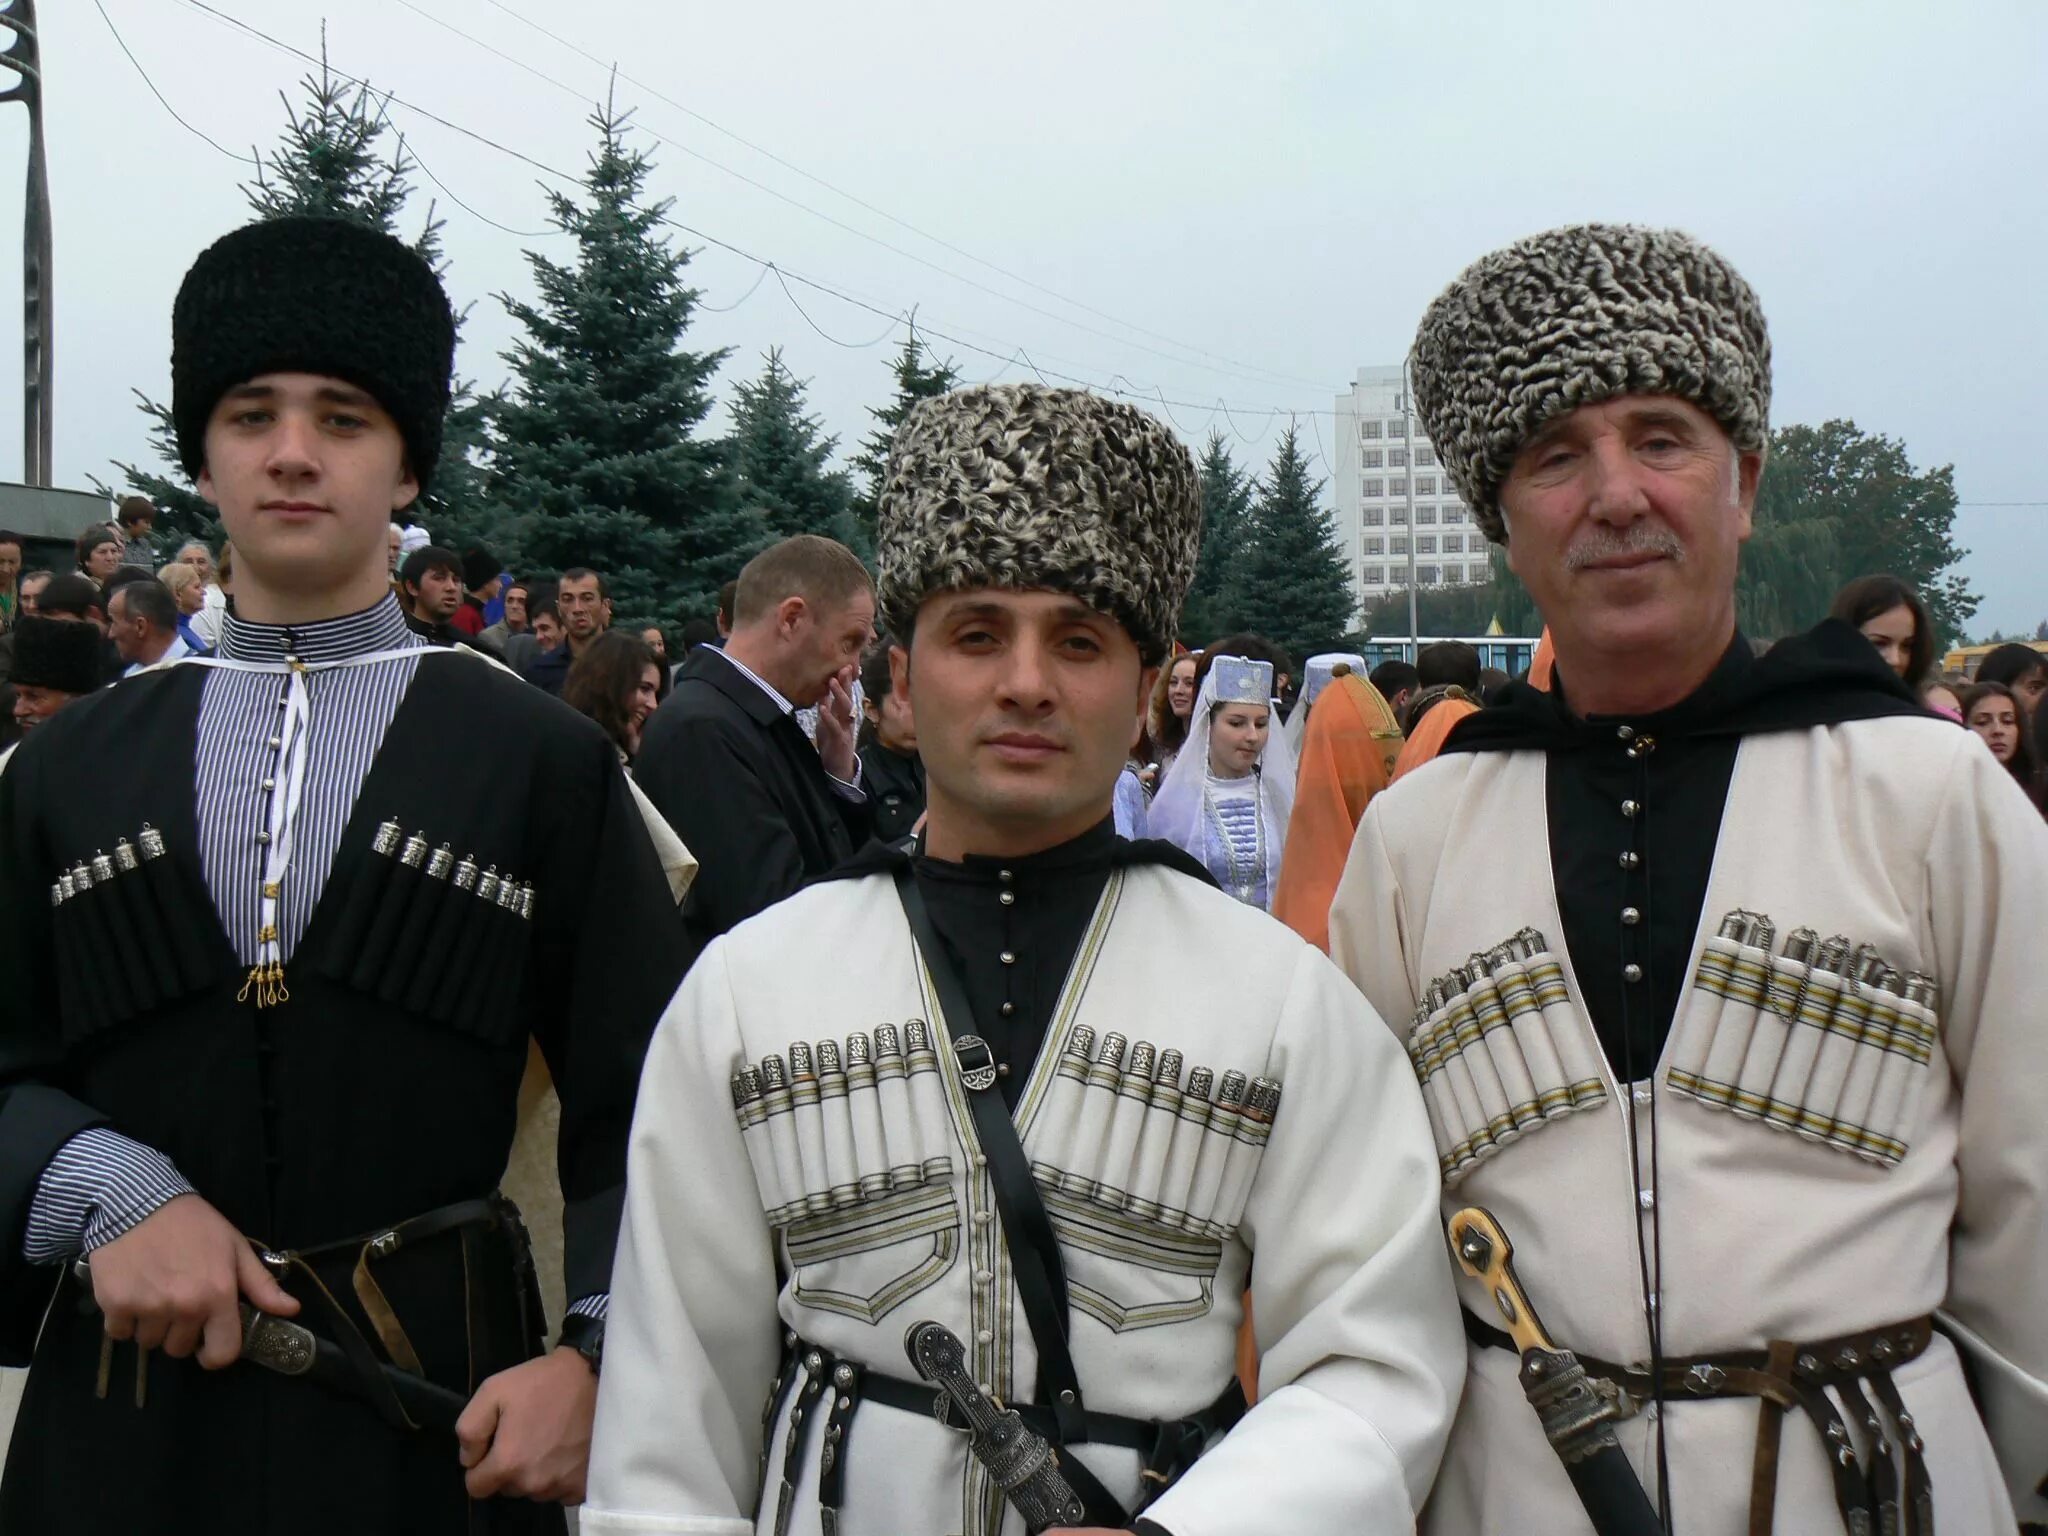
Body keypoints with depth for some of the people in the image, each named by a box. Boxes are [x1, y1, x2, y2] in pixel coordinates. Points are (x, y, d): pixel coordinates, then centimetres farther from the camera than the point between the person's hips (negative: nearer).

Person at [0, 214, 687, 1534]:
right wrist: (110, 1196, -13)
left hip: (437, 1399, -2)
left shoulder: (547, 765, -1)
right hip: (126, 1400, 2)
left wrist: (597, 1356, -16)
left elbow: (644, 1110, -4)